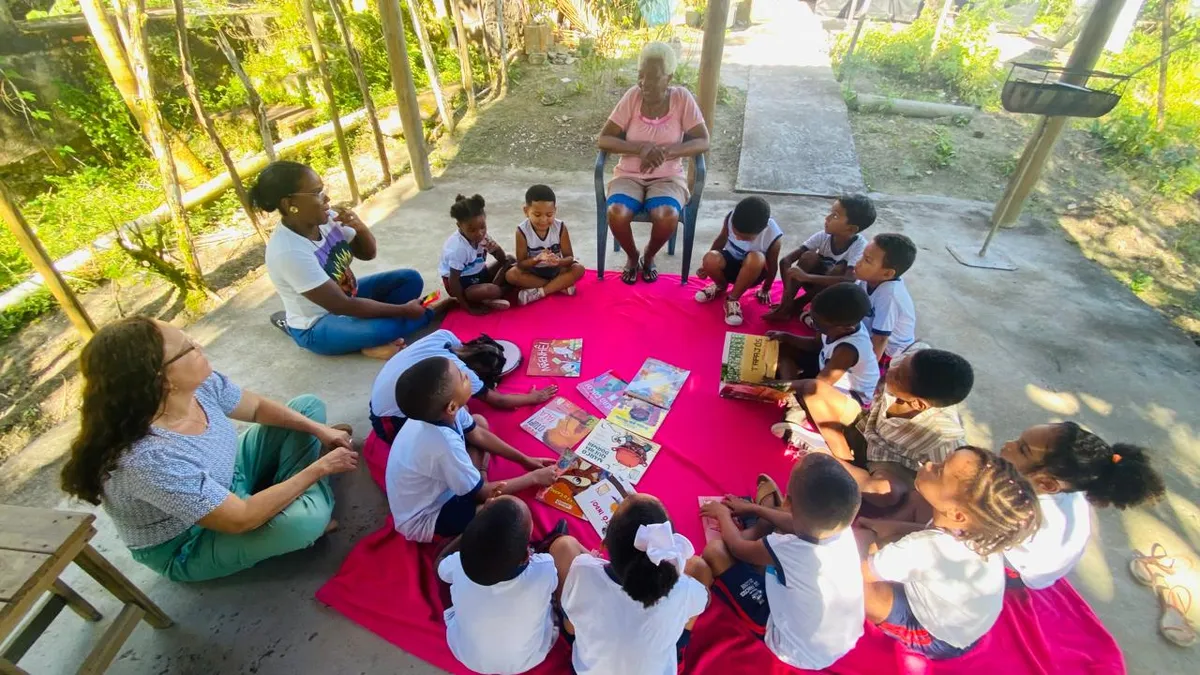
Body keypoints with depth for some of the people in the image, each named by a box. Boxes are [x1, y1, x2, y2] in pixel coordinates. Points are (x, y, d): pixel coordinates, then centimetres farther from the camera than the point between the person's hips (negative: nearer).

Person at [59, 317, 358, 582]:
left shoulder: (199, 384, -21)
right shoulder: (148, 460, -40)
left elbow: (259, 407, 0)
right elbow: (241, 518, -33)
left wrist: (319, 429, -13)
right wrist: (320, 467, -26)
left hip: (226, 480, 7)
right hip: (187, 546, -7)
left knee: (308, 406, 3)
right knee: (308, 517, -34)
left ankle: (283, 497, -3)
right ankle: (316, 500, 1)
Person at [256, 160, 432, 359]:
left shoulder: (324, 218, -11)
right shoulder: (288, 251, -31)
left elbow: (367, 253, 1)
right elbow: (342, 306, -29)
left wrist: (360, 228, -22)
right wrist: (403, 310, -26)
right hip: (317, 327, -8)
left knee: (411, 279, -3)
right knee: (387, 327, -34)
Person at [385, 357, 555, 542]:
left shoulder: (434, 412, -18)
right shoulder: (445, 445, -39)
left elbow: (478, 435, 1)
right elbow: (482, 493, -23)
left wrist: (525, 460, 2)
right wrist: (534, 477, -11)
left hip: (433, 488, 8)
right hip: (424, 520, -8)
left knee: (480, 421, 7)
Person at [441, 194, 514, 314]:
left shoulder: (482, 235, -8)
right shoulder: (459, 248, -28)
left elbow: (503, 260, 0)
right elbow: (453, 280, -23)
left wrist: (496, 249, -24)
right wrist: (468, 308, -21)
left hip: (478, 274, 9)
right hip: (461, 282, -9)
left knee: (509, 261, -1)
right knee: (489, 291, -37)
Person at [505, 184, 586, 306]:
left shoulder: (560, 228, -16)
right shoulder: (522, 231, -19)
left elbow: (569, 257, -15)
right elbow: (521, 263, -19)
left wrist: (558, 262, -39)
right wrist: (537, 259, -40)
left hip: (556, 269, 1)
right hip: (532, 271, 0)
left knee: (578, 269, -25)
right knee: (511, 275, -28)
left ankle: (539, 292, -26)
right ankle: (560, 286, -23)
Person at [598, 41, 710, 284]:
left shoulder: (682, 98, -6)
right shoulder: (633, 96, -5)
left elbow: (703, 143, -9)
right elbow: (603, 140, -9)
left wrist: (665, 151, -25)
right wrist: (641, 148, -25)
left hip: (668, 177, 0)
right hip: (629, 175, 1)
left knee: (667, 216, -33)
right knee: (616, 213, -31)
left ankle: (648, 256, 3)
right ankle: (632, 256, 3)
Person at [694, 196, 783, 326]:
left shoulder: (773, 237, -29)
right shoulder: (731, 217, -22)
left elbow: (772, 267, -13)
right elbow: (722, 239, -3)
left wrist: (765, 290, 1)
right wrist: (707, 266, 2)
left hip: (751, 273, -2)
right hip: (729, 262, 2)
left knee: (756, 258, -39)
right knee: (710, 259, -32)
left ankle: (732, 299, -18)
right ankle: (720, 286, 4)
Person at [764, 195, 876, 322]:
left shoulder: (860, 246, -26)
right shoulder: (823, 236, -18)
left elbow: (849, 280, -42)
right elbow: (785, 260, -22)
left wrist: (806, 277, -49)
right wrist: (789, 290, -36)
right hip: (816, 283, 2)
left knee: (840, 268, -32)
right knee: (809, 256, -25)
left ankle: (798, 304, -18)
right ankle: (786, 305, -25)